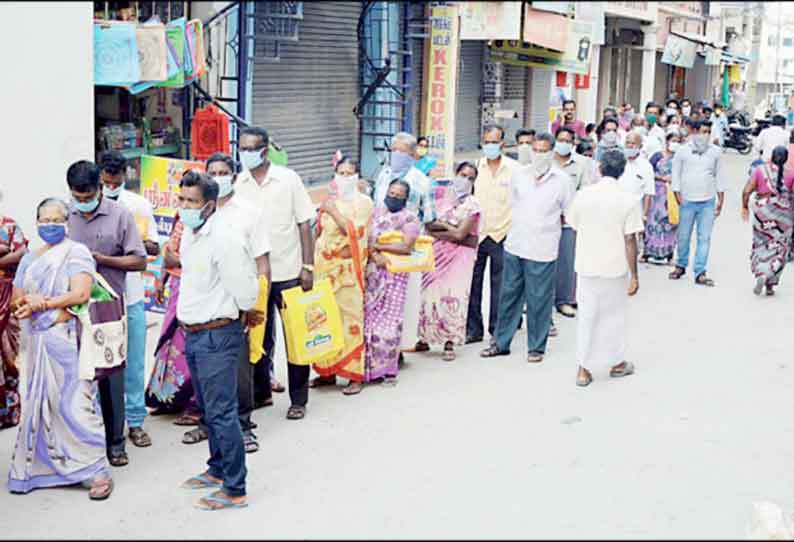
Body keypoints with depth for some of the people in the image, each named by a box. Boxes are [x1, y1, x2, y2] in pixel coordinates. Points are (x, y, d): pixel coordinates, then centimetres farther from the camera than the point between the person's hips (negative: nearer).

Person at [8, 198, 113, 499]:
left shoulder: (76, 253, -1)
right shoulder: (29, 260, 18)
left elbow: (81, 293, -14)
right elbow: (17, 301, 15)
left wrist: (40, 304, -9)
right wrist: (32, 303, -8)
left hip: (67, 340, -6)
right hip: (37, 341, 6)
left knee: (72, 404, -8)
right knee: (37, 403, 8)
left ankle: (98, 471, -4)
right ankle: (35, 467, 17)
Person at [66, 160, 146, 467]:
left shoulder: (120, 215, -2)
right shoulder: (65, 216, 7)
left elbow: (139, 261, -2)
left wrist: (102, 259, -12)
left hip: (109, 304, -2)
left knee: (111, 373, 2)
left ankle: (115, 442, 10)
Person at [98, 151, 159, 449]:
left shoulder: (139, 205, 3)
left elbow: (154, 248, 6)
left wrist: (137, 243, -15)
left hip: (131, 296, 2)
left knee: (134, 363, 6)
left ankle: (135, 421, 16)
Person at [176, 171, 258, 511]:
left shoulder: (225, 239, -21)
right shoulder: (189, 233, 9)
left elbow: (245, 293, -19)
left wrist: (221, 312, 0)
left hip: (217, 335, -10)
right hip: (193, 333, 10)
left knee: (221, 413, -6)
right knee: (208, 407, 21)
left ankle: (234, 490, 2)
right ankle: (218, 469, 37)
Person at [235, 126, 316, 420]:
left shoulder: (288, 179, -2)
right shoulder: (237, 184, 3)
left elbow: (304, 225, -1)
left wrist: (308, 267, -7)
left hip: (288, 272, -2)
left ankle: (298, 399, 14)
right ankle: (261, 392, 27)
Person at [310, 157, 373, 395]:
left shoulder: (363, 202, 0)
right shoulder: (329, 202, 15)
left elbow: (355, 232, -11)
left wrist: (334, 212, -12)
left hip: (349, 270, -5)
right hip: (325, 268, 5)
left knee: (351, 319, -6)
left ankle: (355, 375, -2)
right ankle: (327, 371, 14)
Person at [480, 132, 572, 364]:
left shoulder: (561, 180, -3)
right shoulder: (519, 175, 5)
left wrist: (547, 226, 4)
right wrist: (521, 225, 9)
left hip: (543, 250, -3)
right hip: (515, 245, 4)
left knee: (538, 300, 2)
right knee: (509, 295, 10)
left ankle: (536, 347, 15)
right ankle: (501, 343, 21)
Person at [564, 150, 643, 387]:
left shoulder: (583, 195, -5)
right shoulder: (627, 201, -12)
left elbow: (573, 226, 7)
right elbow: (630, 240, -12)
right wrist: (634, 275, -6)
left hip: (587, 267, 2)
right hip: (615, 268, -1)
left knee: (586, 315, 11)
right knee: (614, 315, 15)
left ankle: (584, 369, 12)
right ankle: (617, 363, 29)